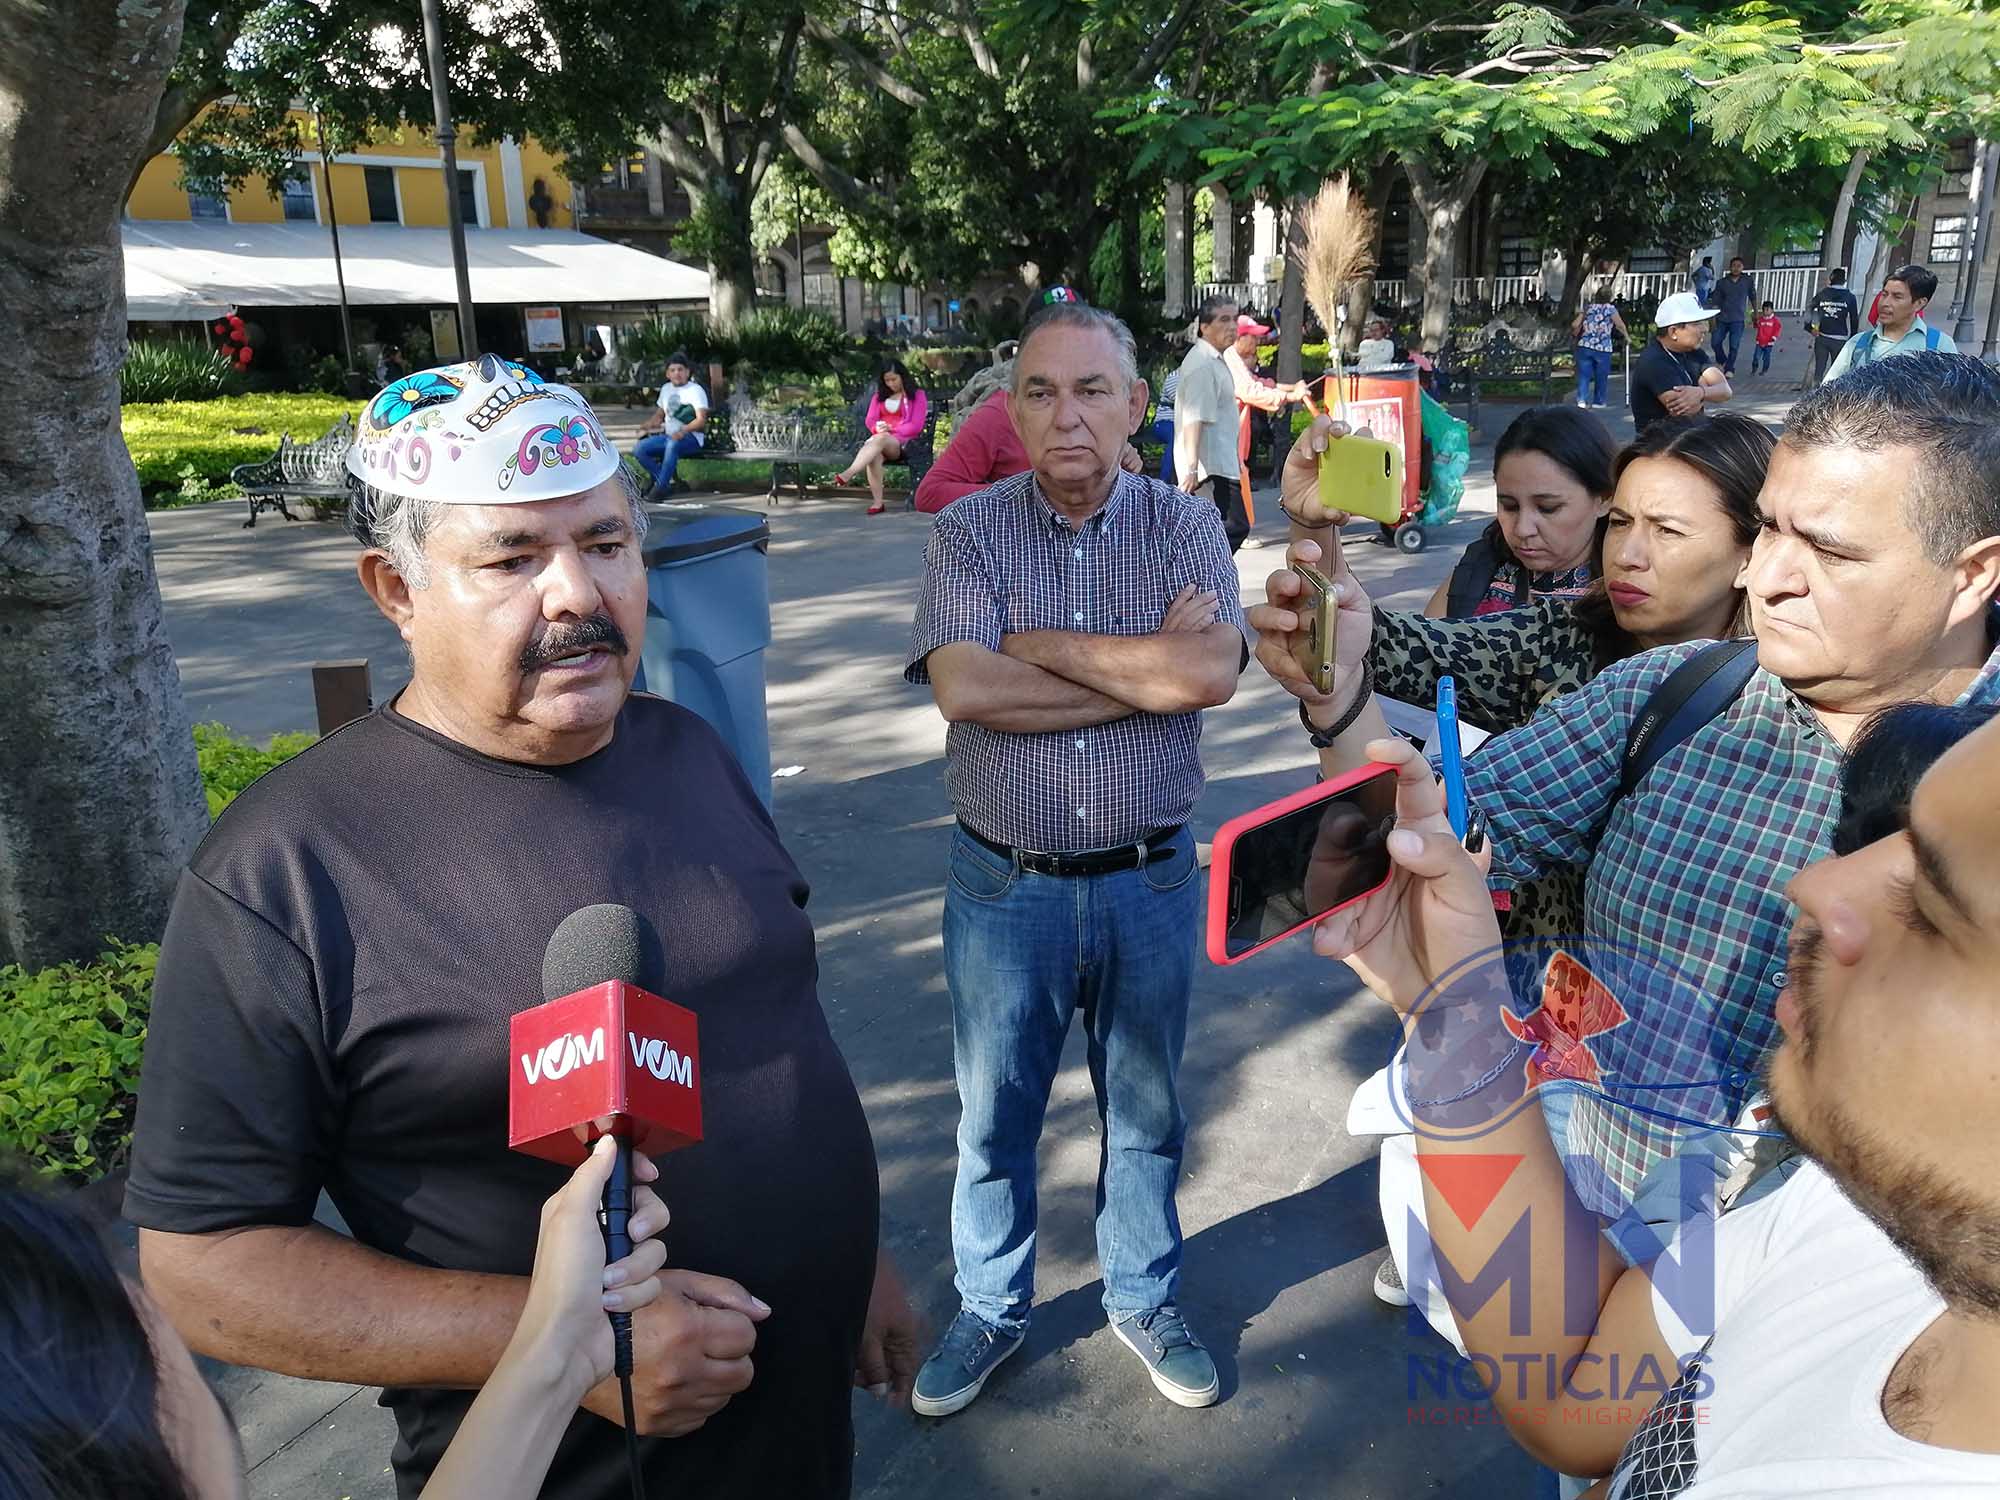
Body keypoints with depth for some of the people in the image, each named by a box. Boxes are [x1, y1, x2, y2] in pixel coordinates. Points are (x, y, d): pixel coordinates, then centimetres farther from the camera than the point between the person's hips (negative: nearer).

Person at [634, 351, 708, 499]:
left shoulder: (696, 390, -3)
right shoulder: (666, 389, 18)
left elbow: (701, 420, -14)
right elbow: (659, 415, 26)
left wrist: (684, 430, -32)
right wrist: (648, 424, 3)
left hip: (691, 438, -7)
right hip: (668, 436, 7)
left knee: (673, 444, -40)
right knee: (639, 449, -15)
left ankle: (661, 486, -31)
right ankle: (666, 482, -12)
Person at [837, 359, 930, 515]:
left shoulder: (917, 395, 11)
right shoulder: (879, 396, 26)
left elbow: (916, 426, 0)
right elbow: (870, 421, 15)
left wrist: (890, 429, -10)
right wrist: (878, 428, -10)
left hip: (903, 442, -4)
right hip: (879, 440, 4)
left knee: (880, 439, -39)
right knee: (874, 455, -36)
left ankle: (848, 474, -57)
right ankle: (877, 502, -41)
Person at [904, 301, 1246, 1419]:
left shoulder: (1184, 525, -3)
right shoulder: (971, 532, -5)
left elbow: (1212, 670, -21)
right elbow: (963, 688, -22)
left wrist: (1039, 643, -18)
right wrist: (1148, 670, -19)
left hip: (1152, 879, 1)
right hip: (1006, 886, 0)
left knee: (1147, 1108, 18)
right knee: (995, 1114, 16)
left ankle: (1145, 1298, 43)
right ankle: (992, 1309, 40)